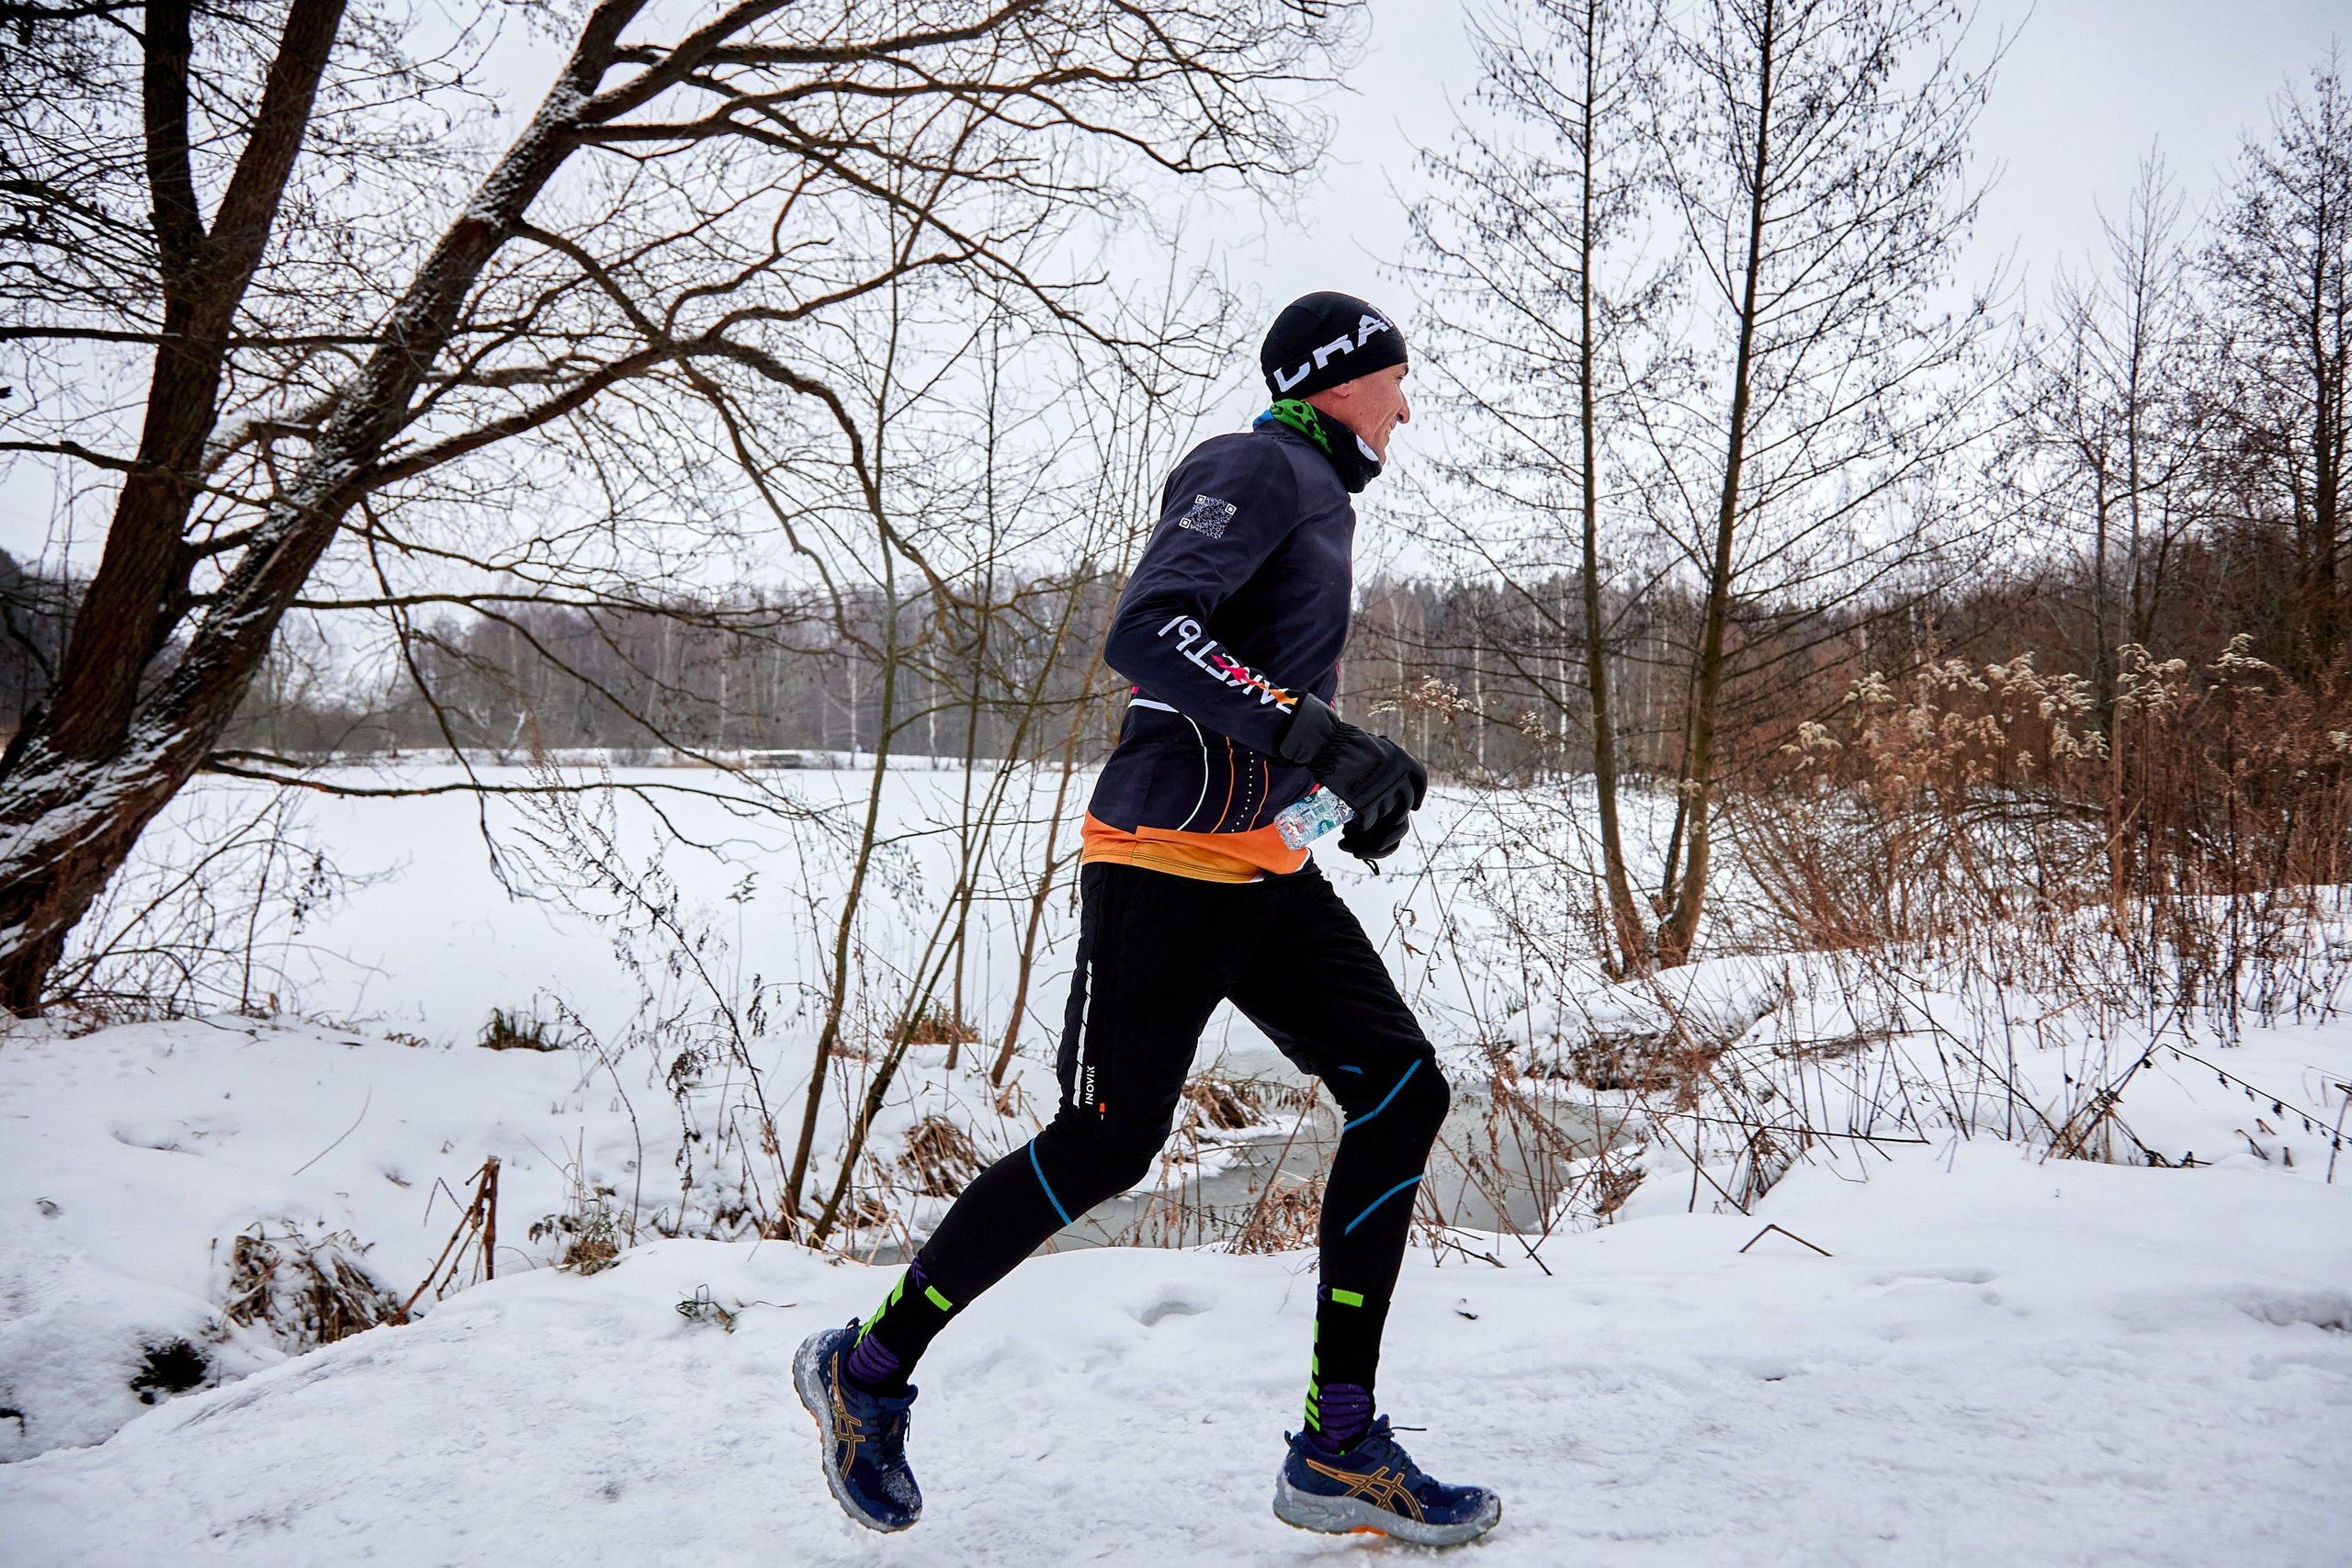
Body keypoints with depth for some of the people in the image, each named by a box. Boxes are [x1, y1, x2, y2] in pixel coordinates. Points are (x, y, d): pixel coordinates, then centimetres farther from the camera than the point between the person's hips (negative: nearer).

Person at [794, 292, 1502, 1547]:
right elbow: (1145, 631, -22)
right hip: (1168, 856, -10)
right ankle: (868, 1367, 12)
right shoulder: (1257, 468, -7)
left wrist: (1350, 790, 17)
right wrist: (1318, 737, -27)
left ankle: (1338, 1450, 3)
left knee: (1401, 1090, -1)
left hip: (1262, 872, 10)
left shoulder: (1317, 499, 24)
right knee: (1107, 1142, -9)